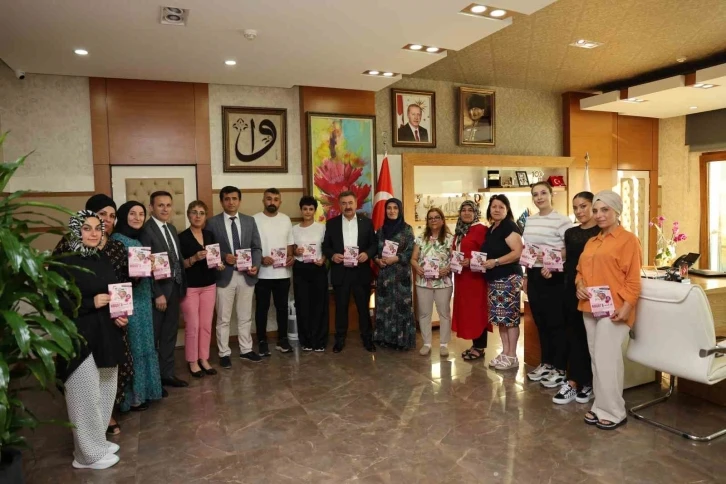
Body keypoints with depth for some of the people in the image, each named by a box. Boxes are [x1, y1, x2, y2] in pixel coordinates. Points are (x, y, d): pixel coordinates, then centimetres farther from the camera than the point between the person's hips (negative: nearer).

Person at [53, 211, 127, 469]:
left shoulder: (104, 259, 9)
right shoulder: (64, 262, -11)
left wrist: (119, 314, -1)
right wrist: (92, 303, -19)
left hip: (107, 335, 7)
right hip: (80, 338, -7)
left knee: (106, 391, 15)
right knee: (87, 394, 3)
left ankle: (98, 441, 33)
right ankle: (88, 453, 20)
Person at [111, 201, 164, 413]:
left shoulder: (138, 240, 13)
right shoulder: (117, 240, -11)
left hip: (143, 300, 8)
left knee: (144, 346, 15)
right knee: (132, 347, 0)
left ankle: (143, 389, 28)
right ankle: (131, 396, 12)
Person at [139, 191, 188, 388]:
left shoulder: (172, 229, 12)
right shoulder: (146, 230, -13)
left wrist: (181, 286, 8)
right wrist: (157, 294, -18)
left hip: (174, 288, 8)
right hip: (158, 290, -7)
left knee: (170, 333, 16)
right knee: (153, 336, 6)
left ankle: (167, 373, 29)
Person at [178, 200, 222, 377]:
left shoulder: (210, 235, 7)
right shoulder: (182, 237, -8)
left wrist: (219, 264, -6)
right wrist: (194, 258, -25)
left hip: (209, 285, 5)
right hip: (189, 287, -5)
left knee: (206, 325, 9)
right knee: (193, 326, 0)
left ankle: (204, 359, 21)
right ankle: (192, 361, 15)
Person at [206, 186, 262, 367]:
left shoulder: (249, 221, 7)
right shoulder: (213, 222, -2)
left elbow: (257, 247, 6)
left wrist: (255, 265, -10)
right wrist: (224, 257, -18)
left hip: (247, 276, 3)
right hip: (224, 276, -3)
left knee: (245, 317, 13)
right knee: (223, 319, 7)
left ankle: (246, 350, 26)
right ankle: (224, 354, 19)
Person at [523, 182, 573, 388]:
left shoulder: (561, 220, -11)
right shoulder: (529, 220, 11)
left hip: (553, 277, -7)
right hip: (534, 276, 7)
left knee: (556, 323, 2)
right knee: (540, 322, 15)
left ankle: (560, 369, 14)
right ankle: (546, 363, 28)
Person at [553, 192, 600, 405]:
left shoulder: (602, 231, -3)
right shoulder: (570, 233, 13)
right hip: (573, 288, 5)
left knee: (591, 336, 5)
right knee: (574, 335, 7)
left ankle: (587, 383, 18)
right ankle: (574, 382, 13)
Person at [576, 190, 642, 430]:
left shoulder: (628, 240, -5)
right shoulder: (591, 242, 16)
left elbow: (633, 279, -10)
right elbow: (580, 270, 19)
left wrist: (626, 306, -19)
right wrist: (579, 285, -2)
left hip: (613, 310, -7)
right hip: (589, 308, 7)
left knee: (606, 359, -5)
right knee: (596, 359, 12)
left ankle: (614, 412, 9)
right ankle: (600, 407, 22)